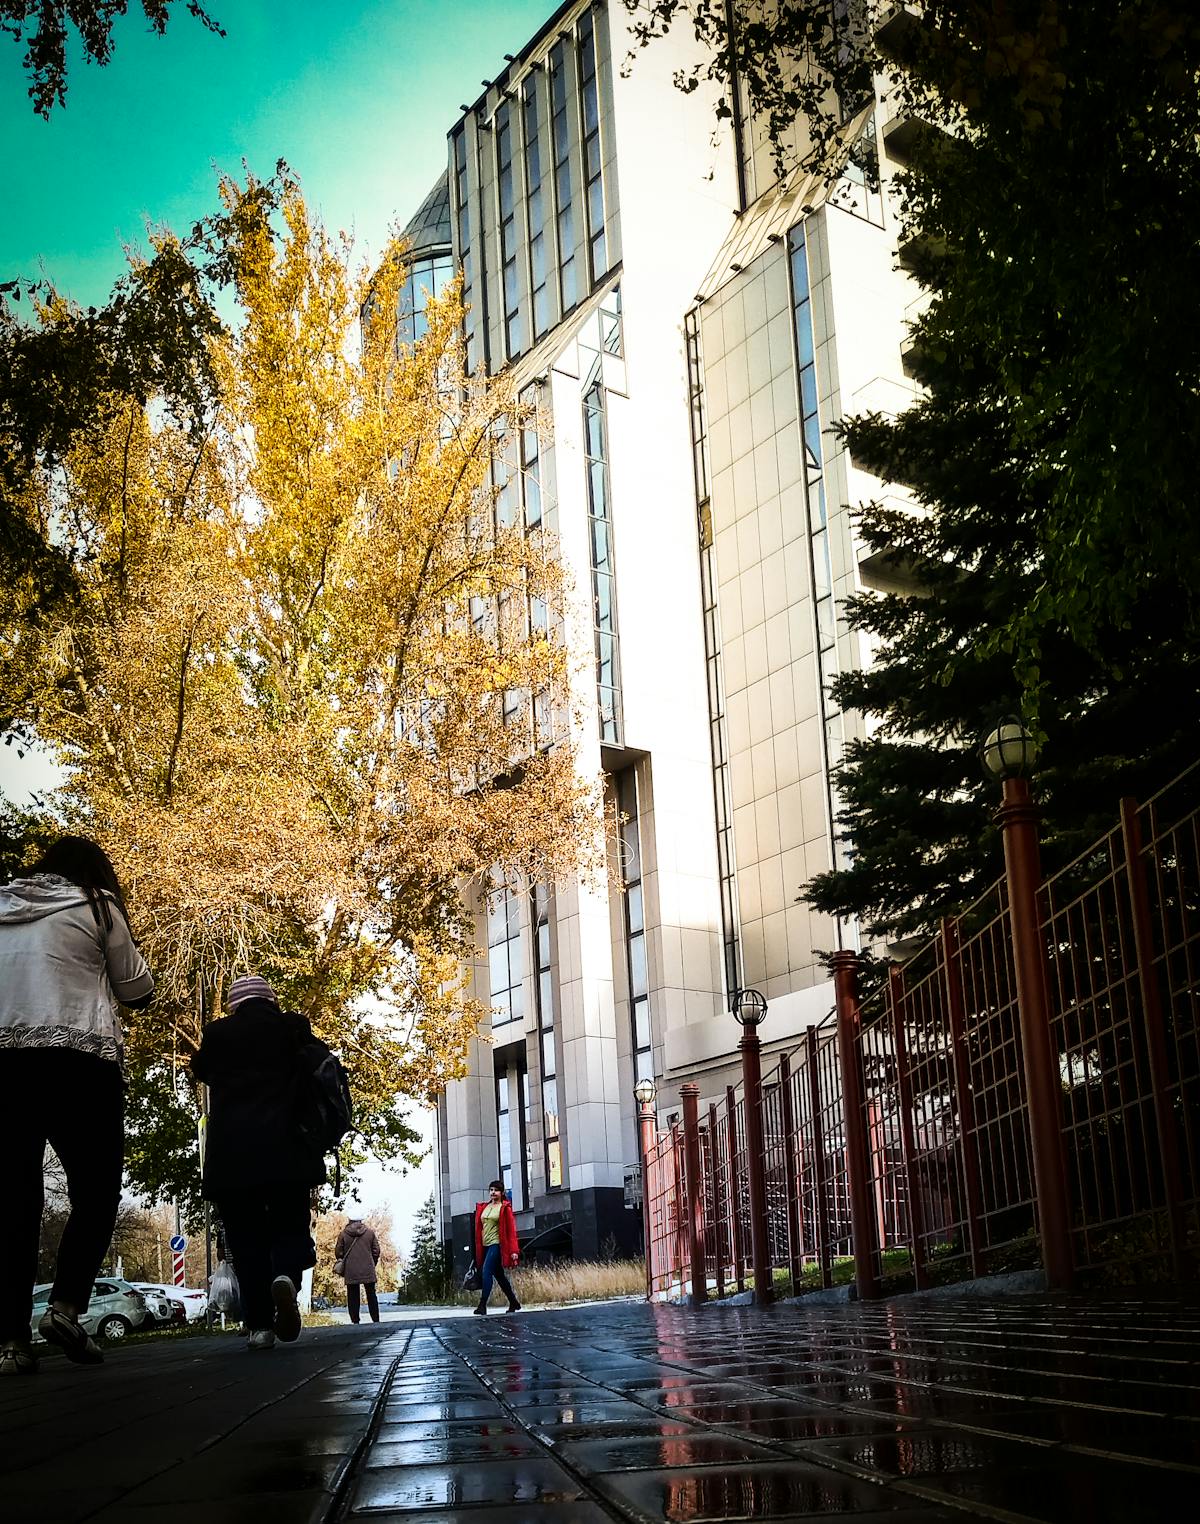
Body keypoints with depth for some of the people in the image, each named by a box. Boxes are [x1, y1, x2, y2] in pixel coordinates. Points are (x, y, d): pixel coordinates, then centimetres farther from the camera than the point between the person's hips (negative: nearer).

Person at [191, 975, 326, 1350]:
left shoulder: (217, 1034, 7)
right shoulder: (292, 1027, 6)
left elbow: (201, 1069, 24)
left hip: (230, 1154, 0)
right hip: (285, 1150, 0)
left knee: (245, 1236, 4)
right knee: (289, 1224, 7)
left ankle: (260, 1324, -4)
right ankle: (286, 1276, -24)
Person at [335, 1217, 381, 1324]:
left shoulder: (343, 1234, -1)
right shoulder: (370, 1232, 2)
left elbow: (338, 1252, 2)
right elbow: (376, 1250, 5)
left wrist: (342, 1263, 18)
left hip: (351, 1271, -1)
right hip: (368, 1271, 1)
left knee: (352, 1296, 4)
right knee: (371, 1295, 9)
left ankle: (355, 1321, 0)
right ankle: (376, 1320, 8)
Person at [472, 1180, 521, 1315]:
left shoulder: (505, 1208, -4)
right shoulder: (483, 1207, 13)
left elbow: (511, 1230, -7)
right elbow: (479, 1228, 15)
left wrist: (513, 1251, -13)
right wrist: (478, 1249, 11)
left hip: (497, 1244, -7)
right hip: (485, 1245, 7)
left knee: (486, 1271, -18)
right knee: (499, 1275, 12)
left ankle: (483, 1305, -20)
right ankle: (514, 1303, 23)